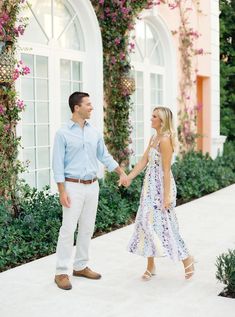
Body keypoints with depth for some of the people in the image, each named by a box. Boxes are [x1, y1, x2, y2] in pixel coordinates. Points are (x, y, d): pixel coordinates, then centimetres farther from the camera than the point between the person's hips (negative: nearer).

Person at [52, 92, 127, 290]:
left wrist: (122, 172, 7)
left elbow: (105, 157, 15)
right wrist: (62, 191, -15)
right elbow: (58, 164, -10)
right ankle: (61, 272, 3)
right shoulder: (63, 133, -8)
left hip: (92, 186, 6)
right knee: (68, 229, -5)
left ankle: (81, 266, 23)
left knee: (87, 228, 11)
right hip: (73, 186, -6)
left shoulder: (95, 132, 8)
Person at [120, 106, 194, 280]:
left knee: (162, 224, -3)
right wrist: (129, 178, 1)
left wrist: (167, 196, -19)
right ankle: (150, 266, 19)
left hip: (162, 186, -9)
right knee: (148, 223, 9)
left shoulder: (165, 140, -16)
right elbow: (144, 161, 10)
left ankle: (186, 259, 16)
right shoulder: (153, 138, 11)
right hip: (151, 186, 9)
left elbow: (166, 170, -18)